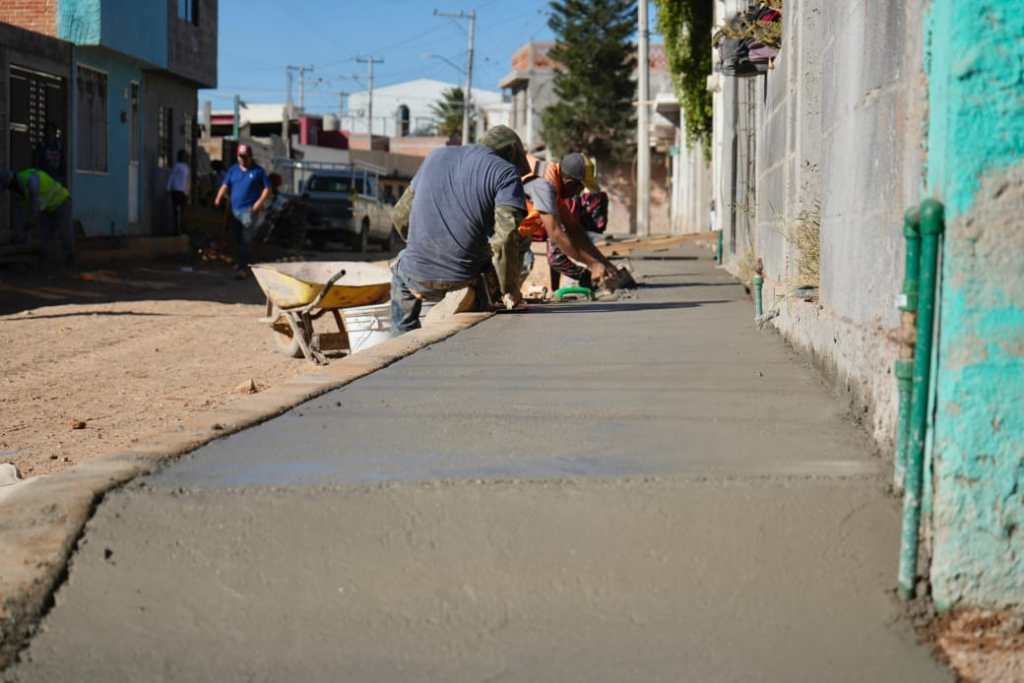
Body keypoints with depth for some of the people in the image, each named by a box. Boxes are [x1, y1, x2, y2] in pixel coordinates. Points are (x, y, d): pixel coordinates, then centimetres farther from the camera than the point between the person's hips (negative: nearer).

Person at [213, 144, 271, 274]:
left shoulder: (258, 171, 2)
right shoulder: (233, 170, 13)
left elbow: (267, 189, 2)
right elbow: (225, 185, 9)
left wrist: (260, 202, -13)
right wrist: (219, 198, -9)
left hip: (250, 210, -5)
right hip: (234, 210, 5)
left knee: (245, 241, -13)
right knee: (237, 240, 13)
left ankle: (241, 267, -16)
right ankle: (240, 262, 30)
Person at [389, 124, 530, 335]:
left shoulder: (436, 156, 14)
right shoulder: (506, 173, -1)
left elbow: (400, 215, 19)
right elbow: (505, 237, -16)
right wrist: (510, 290, -6)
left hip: (419, 277, 4)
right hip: (466, 277, -4)